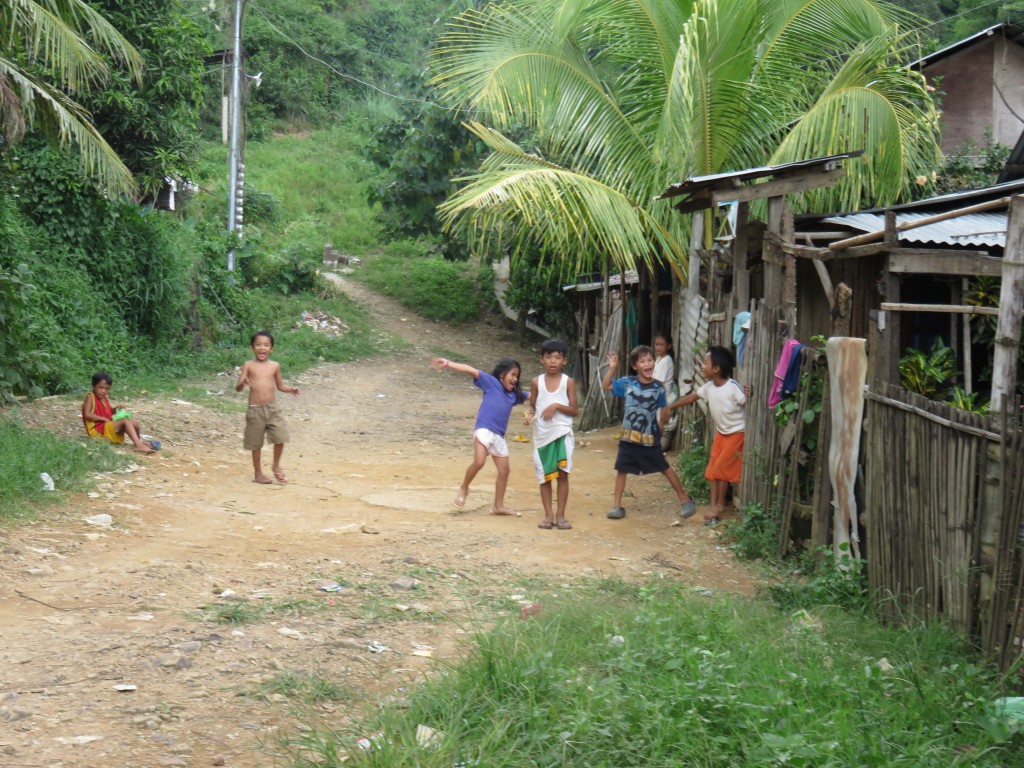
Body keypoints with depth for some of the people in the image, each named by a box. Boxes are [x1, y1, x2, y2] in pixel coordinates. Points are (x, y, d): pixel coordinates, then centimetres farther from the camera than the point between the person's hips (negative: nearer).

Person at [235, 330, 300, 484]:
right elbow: (237, 388, -4)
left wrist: (291, 389, -3)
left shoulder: (275, 366, 5)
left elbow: (279, 385, 17)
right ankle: (258, 473, 23)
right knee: (256, 443, 7)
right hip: (255, 409, -2)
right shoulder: (248, 365, -2)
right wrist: (242, 384, -27)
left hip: (272, 408, 2)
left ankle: (276, 466, 14)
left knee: (280, 436, -9)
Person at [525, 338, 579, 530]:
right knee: (545, 476, 5)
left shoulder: (568, 382, -2)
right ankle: (548, 515, 14)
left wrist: (556, 406, -17)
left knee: (562, 474, -6)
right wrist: (529, 414, -12)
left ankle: (560, 515, 3)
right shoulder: (537, 382, 3)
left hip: (562, 433, -2)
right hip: (542, 434, 2)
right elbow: (532, 406, 10)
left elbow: (575, 410, -3)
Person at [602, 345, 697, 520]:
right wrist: (612, 368, -9)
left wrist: (661, 430, -2)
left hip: (650, 437, -1)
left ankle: (685, 500, 17)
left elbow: (663, 410, 4)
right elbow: (606, 386, 3)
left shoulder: (658, 387, -7)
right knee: (622, 469, 4)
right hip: (628, 436, 1)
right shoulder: (627, 383, -6)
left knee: (665, 468, 5)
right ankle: (617, 506, 15)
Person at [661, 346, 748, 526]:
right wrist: (670, 407, 12)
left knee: (721, 468, -6)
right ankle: (714, 506, 8)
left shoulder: (734, 388, -26)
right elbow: (692, 397, 10)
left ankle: (719, 506, 8)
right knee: (713, 469, 4)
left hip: (737, 433, -7)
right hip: (721, 432, 7)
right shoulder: (709, 387, -3)